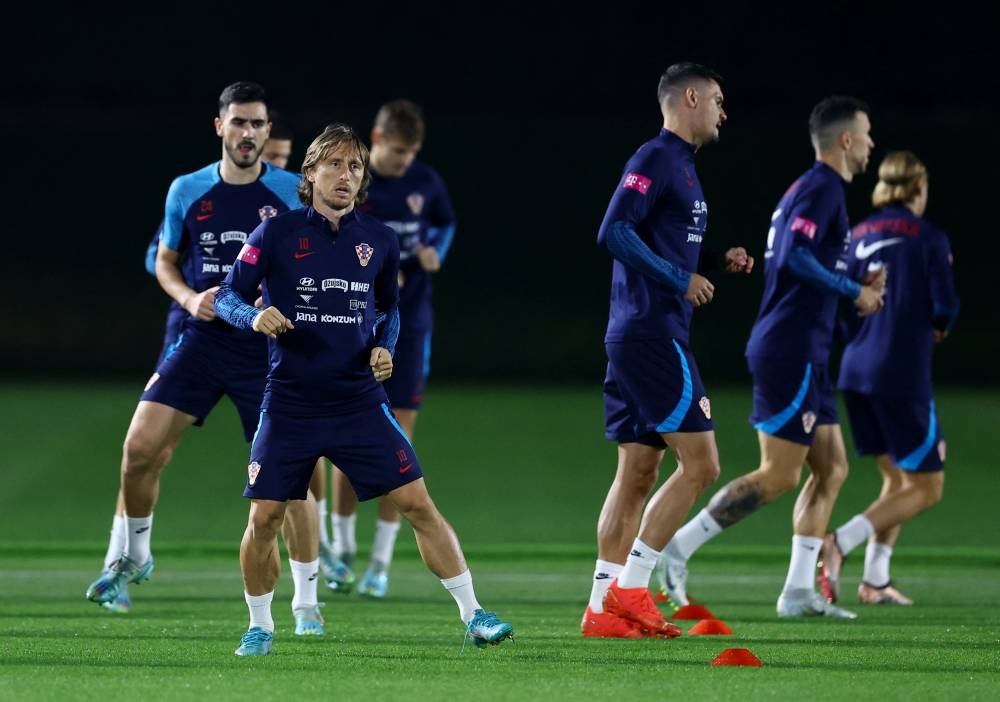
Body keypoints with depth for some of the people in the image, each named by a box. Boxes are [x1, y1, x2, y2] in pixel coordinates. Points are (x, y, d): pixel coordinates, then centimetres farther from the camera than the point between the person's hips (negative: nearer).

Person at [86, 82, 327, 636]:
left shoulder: (293, 193, -2)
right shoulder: (187, 191, 4)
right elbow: (165, 261, 15)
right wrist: (189, 298, -5)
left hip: (267, 347, -2)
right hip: (200, 338, 2)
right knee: (141, 448, -7)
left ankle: (306, 603, 4)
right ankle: (129, 558, 19)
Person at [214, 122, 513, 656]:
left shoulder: (380, 241, 5)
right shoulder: (276, 234, -3)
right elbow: (229, 296, 0)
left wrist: (384, 347, 2)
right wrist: (255, 317, -21)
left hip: (360, 404, 2)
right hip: (290, 405, -1)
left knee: (417, 504, -5)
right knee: (263, 517, -5)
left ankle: (473, 617, 0)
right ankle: (259, 627, 17)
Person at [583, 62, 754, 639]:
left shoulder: (681, 165, 19)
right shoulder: (656, 158, -10)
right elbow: (614, 233, -19)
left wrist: (719, 260, 12)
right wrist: (681, 279, -17)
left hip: (638, 337, 10)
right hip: (653, 333, -10)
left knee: (638, 472, 9)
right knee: (700, 462, -10)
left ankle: (603, 608, 8)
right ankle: (629, 588, -10)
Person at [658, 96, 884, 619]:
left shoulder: (810, 188, 19)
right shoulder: (822, 189, -12)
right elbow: (795, 257, -24)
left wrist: (857, 288, 16)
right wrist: (853, 292, -14)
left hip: (802, 357, 11)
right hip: (791, 353, -11)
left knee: (832, 468, 9)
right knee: (778, 476, -9)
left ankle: (799, 591, 7)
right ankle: (679, 546, -5)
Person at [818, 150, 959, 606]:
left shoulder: (858, 235, 10)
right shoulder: (929, 239, -6)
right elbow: (944, 310, -9)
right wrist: (938, 325, 13)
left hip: (856, 369, 7)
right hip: (903, 375, -7)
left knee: (898, 480, 19)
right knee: (927, 487, 2)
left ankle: (875, 579, 8)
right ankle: (842, 542, -17)